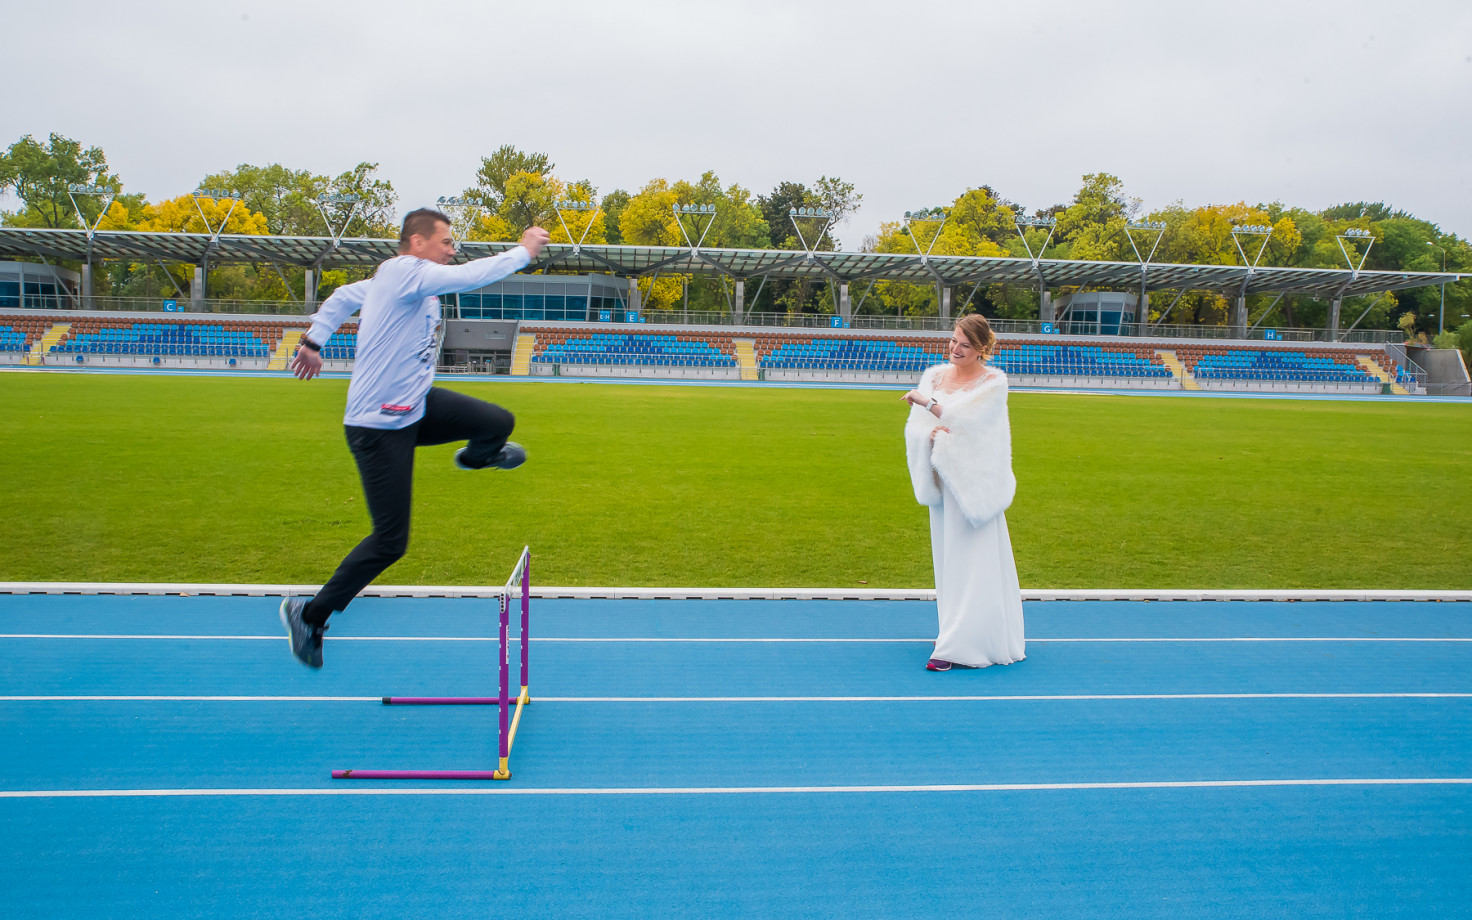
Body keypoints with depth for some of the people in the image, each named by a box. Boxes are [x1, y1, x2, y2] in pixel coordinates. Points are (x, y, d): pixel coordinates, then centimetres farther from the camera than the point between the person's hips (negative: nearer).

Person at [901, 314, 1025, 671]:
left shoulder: (993, 382, -6)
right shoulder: (935, 375, 7)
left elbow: (968, 421, -18)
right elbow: (915, 427, 1)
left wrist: (928, 402, -20)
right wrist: (933, 433, -20)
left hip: (975, 481, -5)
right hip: (943, 478, 6)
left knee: (972, 559, -5)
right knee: (947, 557, 12)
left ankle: (962, 645, -2)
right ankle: (953, 632, 24)